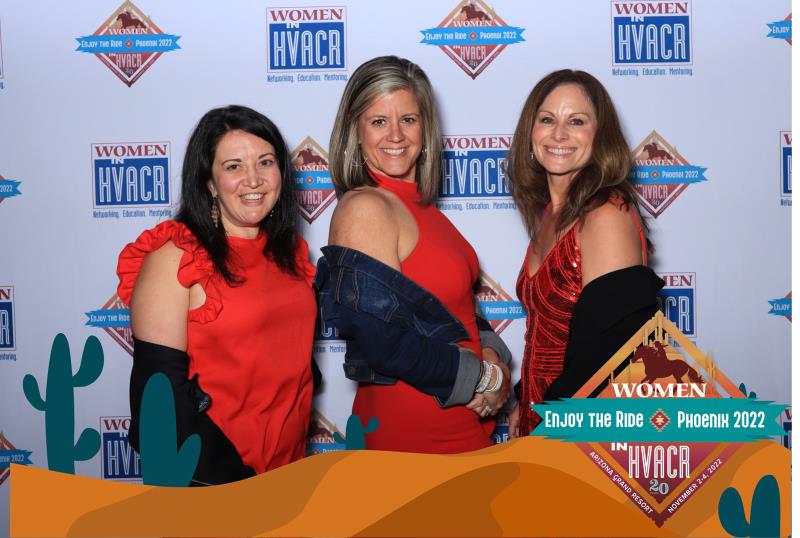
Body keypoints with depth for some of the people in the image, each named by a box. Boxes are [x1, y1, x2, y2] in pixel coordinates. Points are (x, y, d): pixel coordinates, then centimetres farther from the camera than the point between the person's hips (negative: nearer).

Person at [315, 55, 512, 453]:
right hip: (408, 430, -8)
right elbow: (384, 342, -23)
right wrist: (482, 377, -12)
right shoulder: (364, 208, -18)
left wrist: (490, 352, -4)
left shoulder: (417, 204, 7)